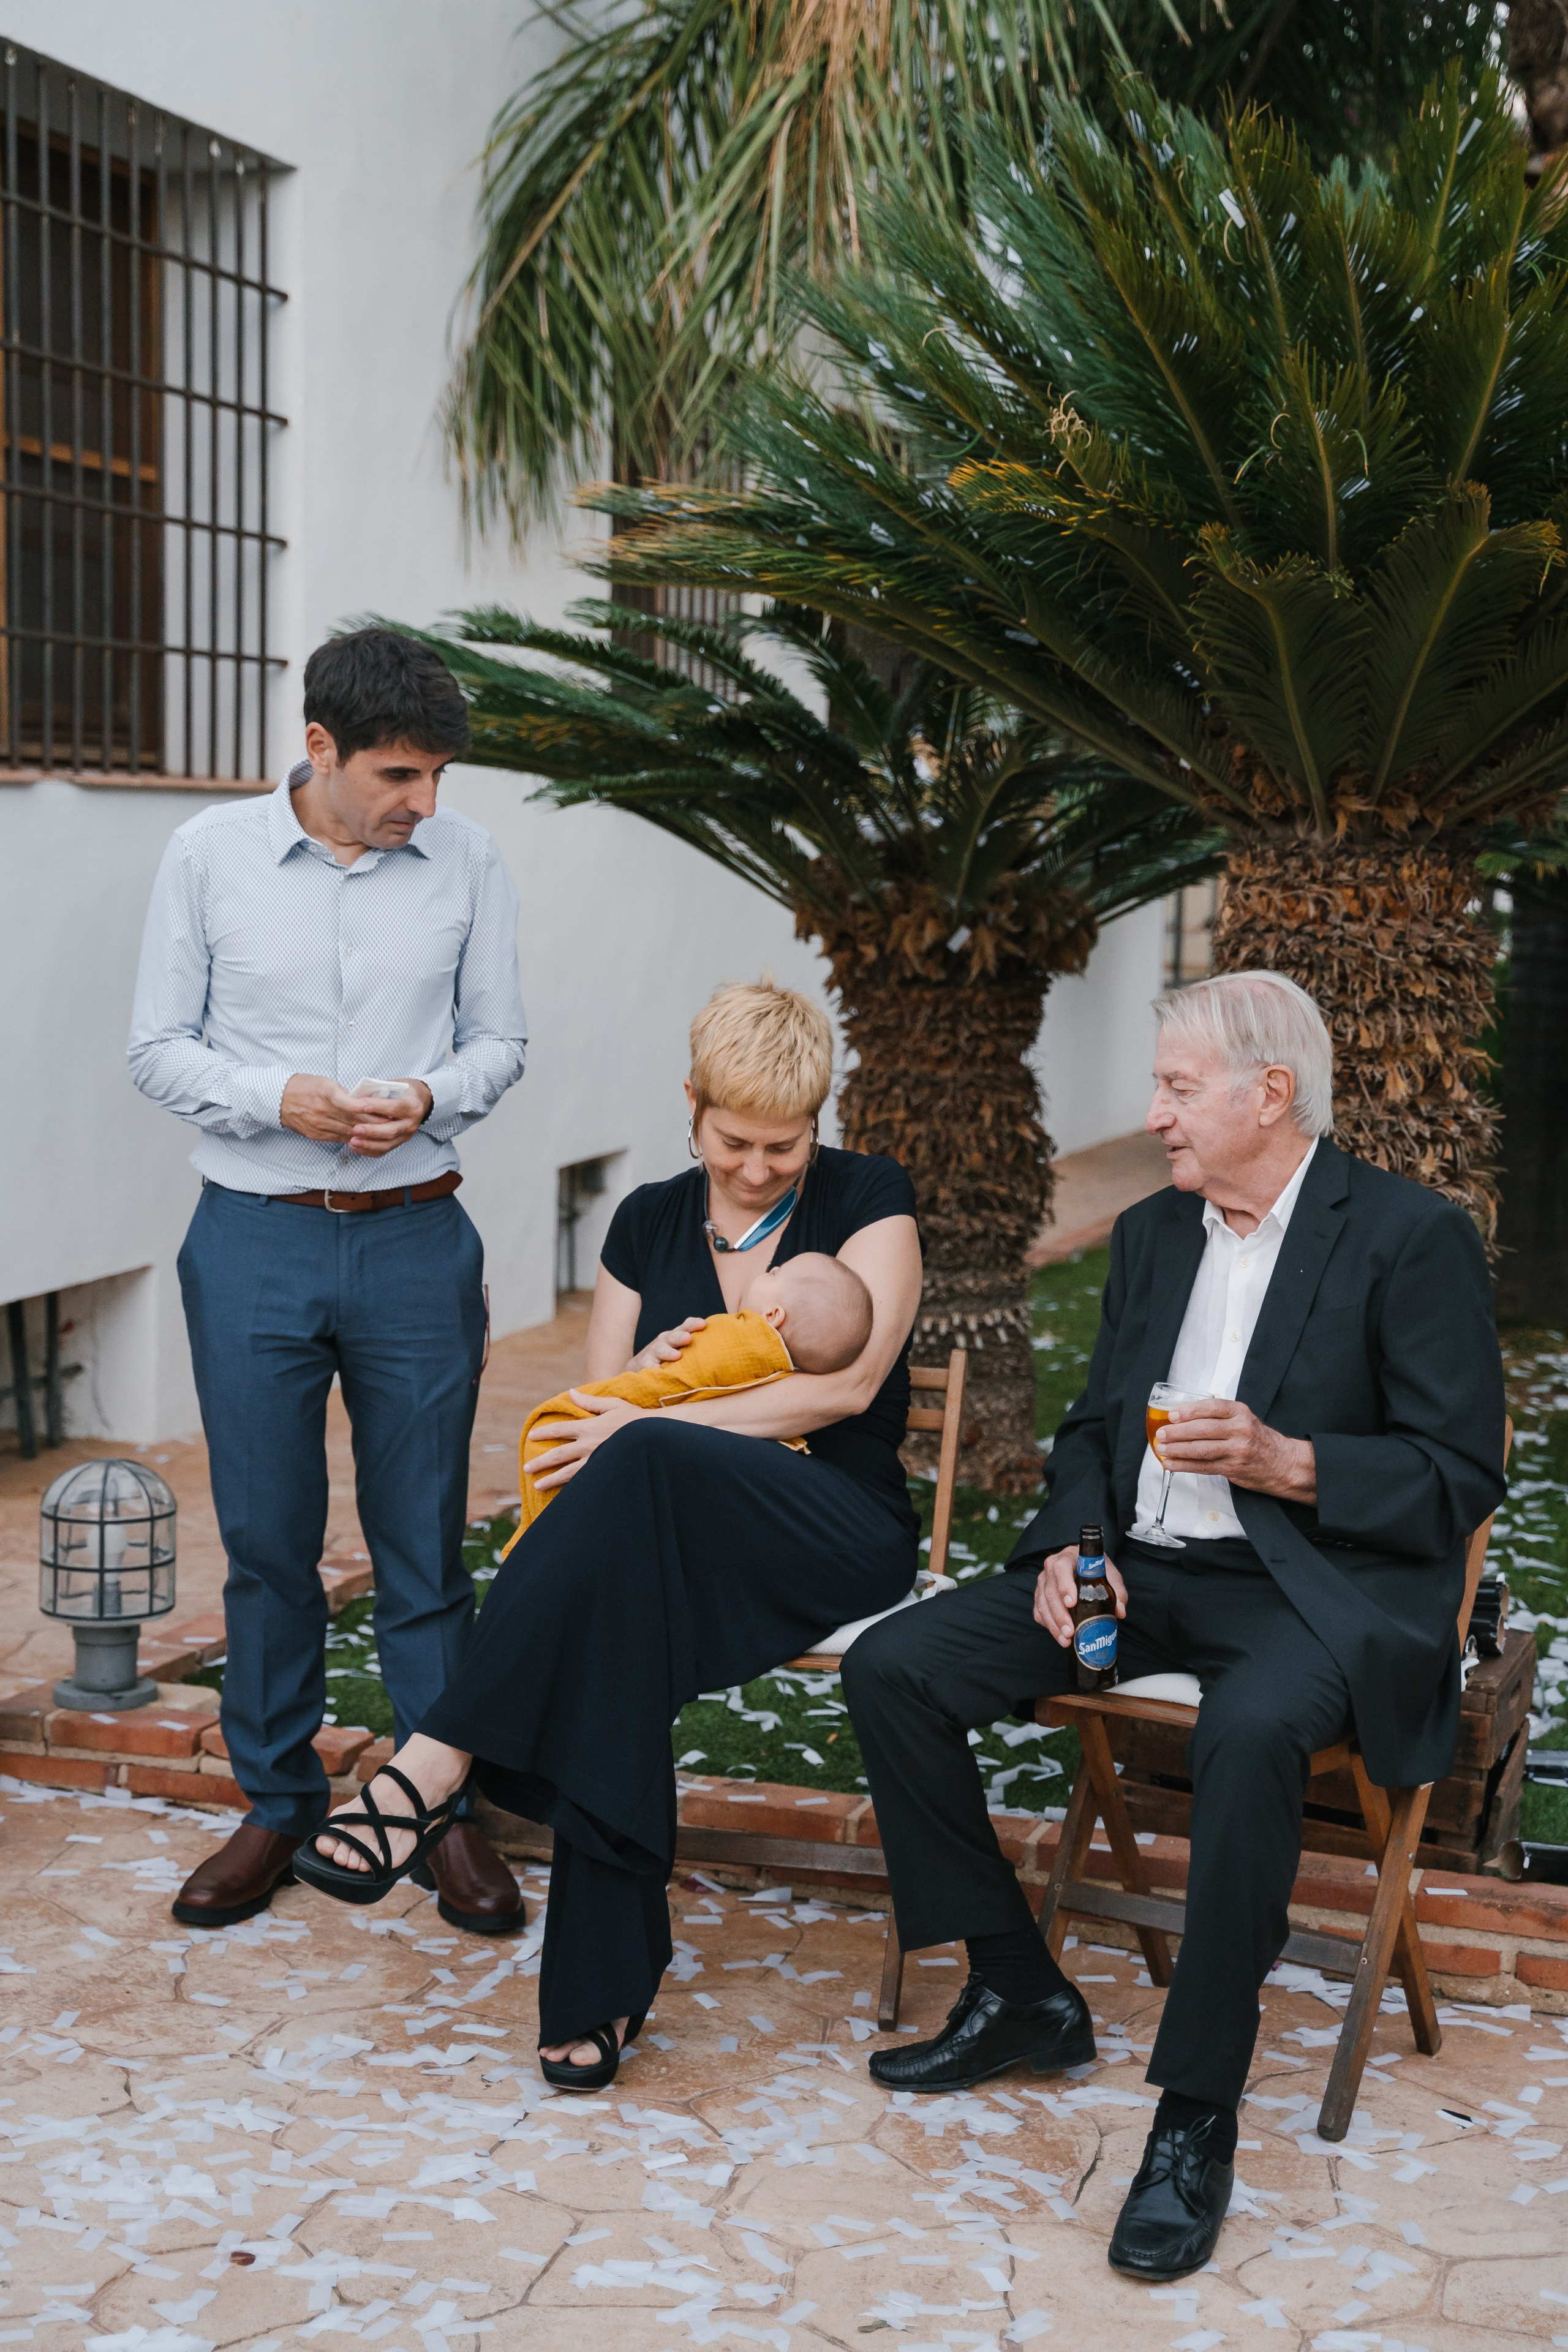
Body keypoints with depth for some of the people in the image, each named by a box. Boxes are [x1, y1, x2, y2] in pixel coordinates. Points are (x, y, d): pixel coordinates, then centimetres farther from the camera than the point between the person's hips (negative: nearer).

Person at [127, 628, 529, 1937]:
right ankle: (279, 1805, 22)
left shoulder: (467, 861, 2)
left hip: (417, 1241, 0)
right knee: (266, 1542, 8)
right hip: (256, 1241, 0)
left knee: (425, 1544, 5)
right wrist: (280, 1100, -16)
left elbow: (501, 1042, 8)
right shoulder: (211, 855, -1)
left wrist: (431, 1096, -13)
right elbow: (159, 1046, 1)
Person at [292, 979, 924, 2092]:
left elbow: (849, 1384, -11)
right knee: (619, 1610, -35)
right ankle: (604, 1985, -30)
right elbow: (593, 1409, 17)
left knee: (643, 1463, -36)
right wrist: (651, 1371, -8)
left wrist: (654, 1420, -14)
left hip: (841, 1526, -4)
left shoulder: (866, 1197, 2)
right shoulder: (649, 1222, 14)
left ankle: (437, 1765, -38)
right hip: (673, 1533, 4)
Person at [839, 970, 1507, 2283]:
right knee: (892, 1669, -9)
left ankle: (1198, 2117, -27)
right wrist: (1070, 1545, 0)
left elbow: (1462, 1476, -9)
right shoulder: (1153, 1234, 15)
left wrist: (1283, 1461, -22)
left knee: (1248, 1733, -40)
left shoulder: (1412, 1237, -7)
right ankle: (1020, 1995, 5)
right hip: (1140, 1571, 7)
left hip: (1316, 1586, -7)